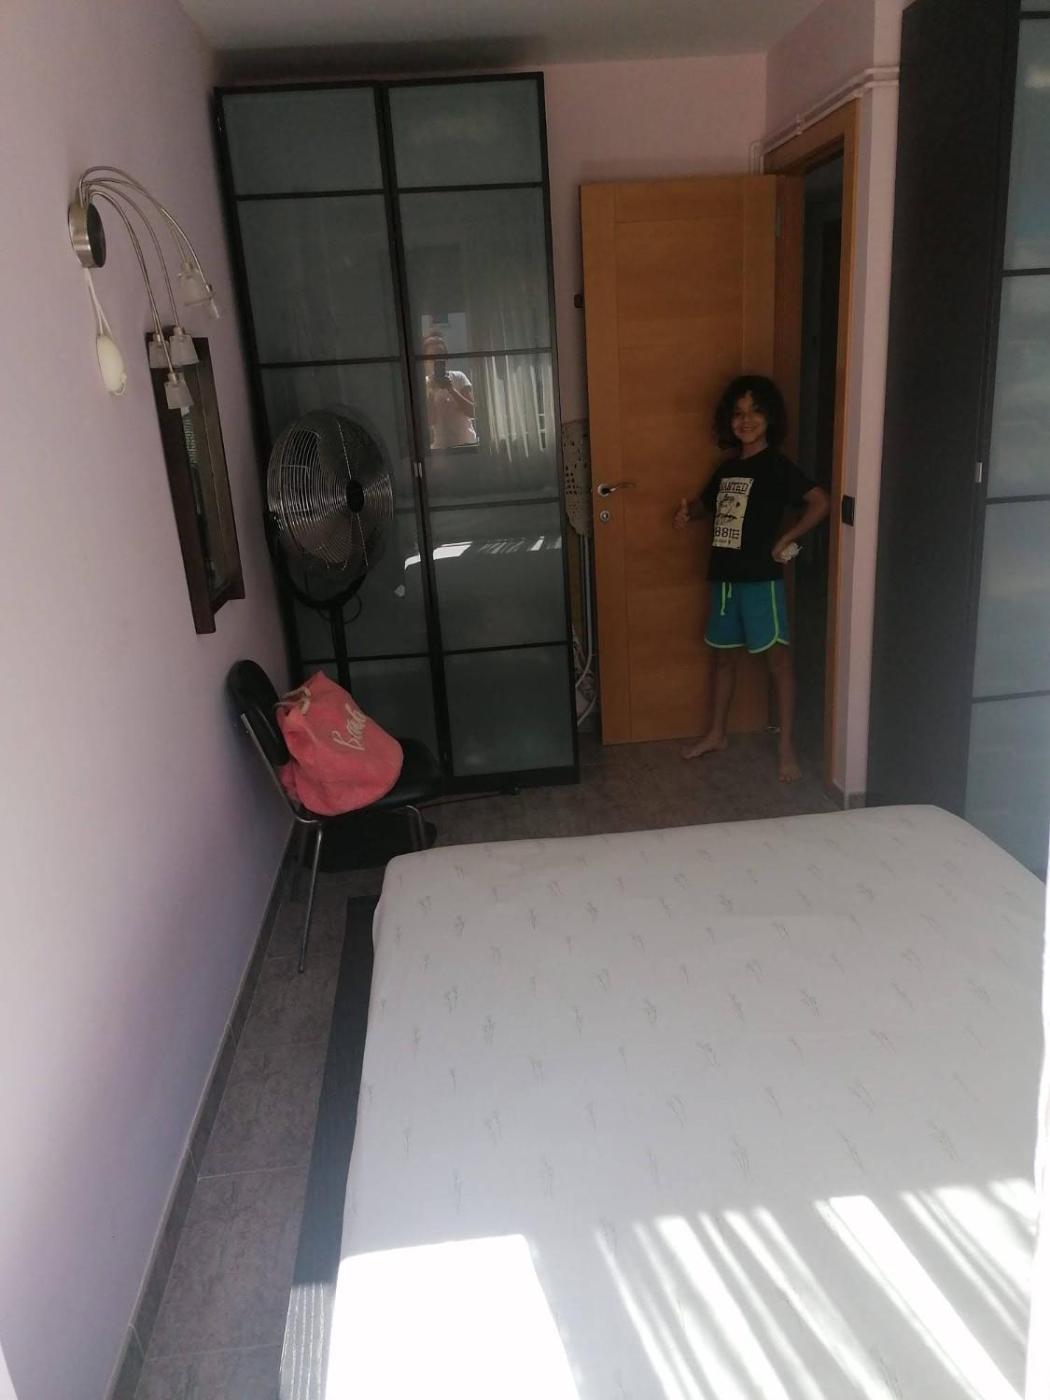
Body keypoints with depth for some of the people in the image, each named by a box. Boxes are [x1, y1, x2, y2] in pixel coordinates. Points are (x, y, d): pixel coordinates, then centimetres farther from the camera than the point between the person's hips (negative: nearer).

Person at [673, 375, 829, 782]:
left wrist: (786, 539, -14)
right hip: (723, 575, 7)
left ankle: (787, 746, 4)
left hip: (760, 577, -7)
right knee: (724, 655, 15)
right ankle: (716, 733, 29)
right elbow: (708, 502, 28)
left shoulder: (776, 465, -9)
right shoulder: (727, 466, 12)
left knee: (777, 656, -2)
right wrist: (687, 512, 6)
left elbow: (820, 503, -17)